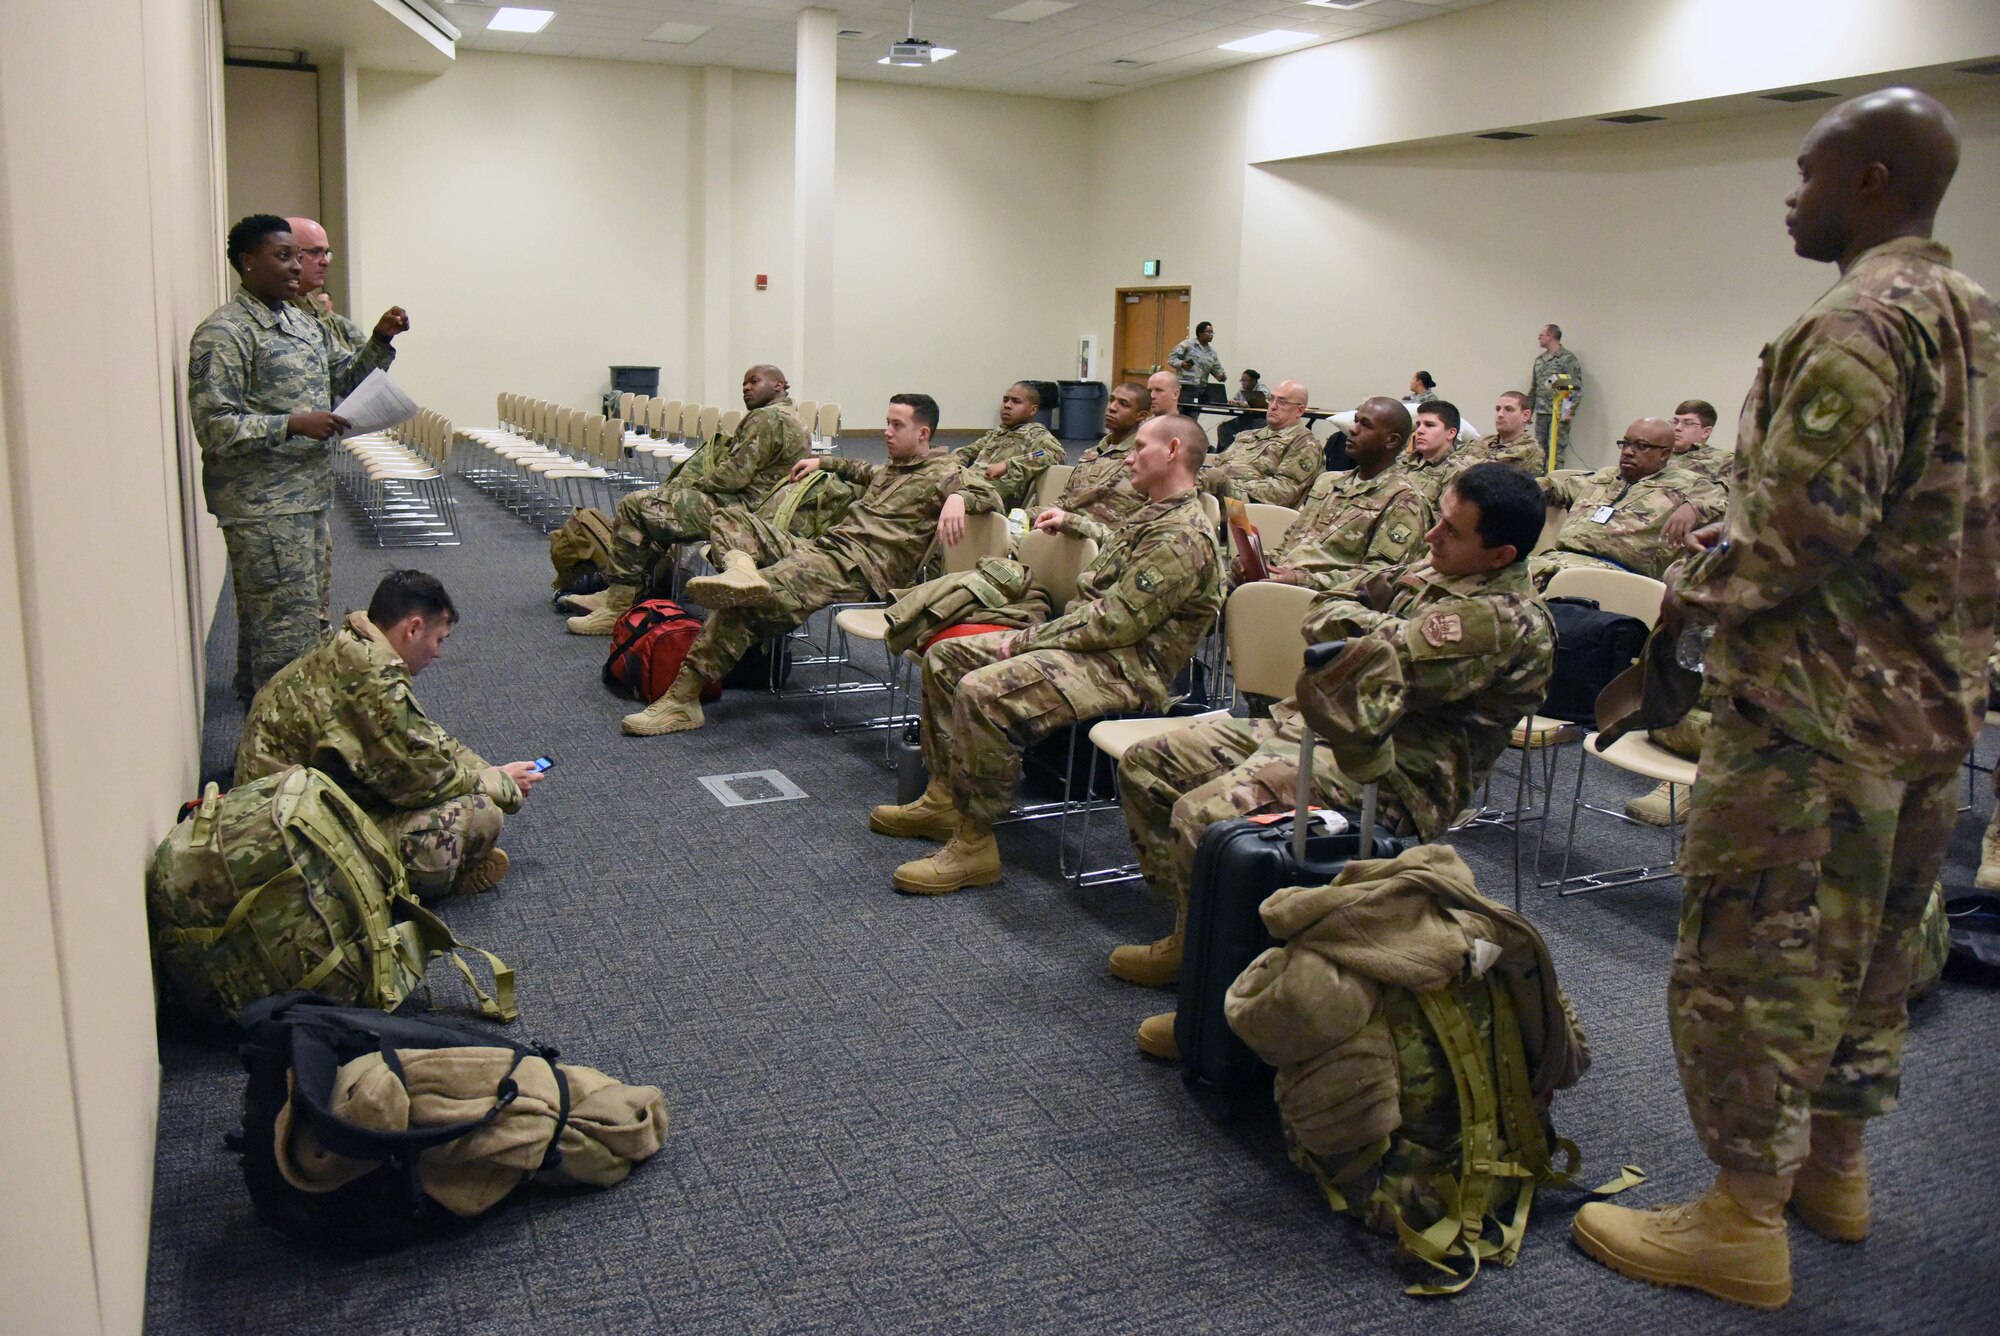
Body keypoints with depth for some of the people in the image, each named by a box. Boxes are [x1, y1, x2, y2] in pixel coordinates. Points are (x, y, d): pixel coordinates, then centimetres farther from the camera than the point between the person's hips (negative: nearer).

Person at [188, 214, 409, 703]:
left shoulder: (304, 324, 13)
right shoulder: (223, 335, -14)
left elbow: (345, 378, 21)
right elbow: (214, 427, -19)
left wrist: (380, 340, 5)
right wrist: (294, 425, -24)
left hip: (310, 497, 9)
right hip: (263, 509, -9)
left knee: (314, 620, 17)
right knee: (289, 628, -6)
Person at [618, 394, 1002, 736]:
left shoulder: (940, 473, 2)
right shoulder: (892, 469, 30)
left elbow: (989, 494, -14)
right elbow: (861, 471, 53)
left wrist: (958, 497, -33)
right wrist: (822, 461, 42)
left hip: (861, 568, -10)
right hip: (822, 545, 10)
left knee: (742, 601, -27)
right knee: (731, 518, -2)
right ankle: (741, 568, -36)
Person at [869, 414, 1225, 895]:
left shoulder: (1183, 538, -17)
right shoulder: (1155, 516, 17)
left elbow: (1115, 622, -24)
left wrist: (1027, 640, -17)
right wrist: (1071, 522, 39)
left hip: (1121, 668, -11)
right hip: (1087, 642, 11)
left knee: (982, 692, -32)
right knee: (944, 656, 9)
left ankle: (975, 845, -21)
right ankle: (945, 798, 12)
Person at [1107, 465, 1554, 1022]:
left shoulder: (1509, 621, -17)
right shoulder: (1434, 571, 13)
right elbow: (1321, 616, 15)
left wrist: (1360, 623, -4)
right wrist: (1381, 625, -4)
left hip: (1387, 771, -10)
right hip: (1314, 722, 10)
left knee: (1203, 815, -30)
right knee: (1146, 765, 8)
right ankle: (1194, 930, 18)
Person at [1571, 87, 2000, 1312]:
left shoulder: (1859, 324, -18)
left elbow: (1800, 527, -25)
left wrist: (1698, 586, -6)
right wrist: (1738, 544, 14)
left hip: (1816, 703, -10)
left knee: (1751, 952, 0)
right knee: (1870, 944, 19)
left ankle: (1743, 1223, 10)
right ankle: (1835, 1165, 34)